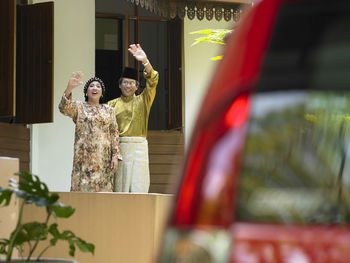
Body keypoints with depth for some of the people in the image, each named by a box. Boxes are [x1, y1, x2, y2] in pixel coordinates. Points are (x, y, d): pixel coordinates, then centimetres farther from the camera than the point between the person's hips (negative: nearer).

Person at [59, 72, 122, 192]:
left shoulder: (108, 110, 14)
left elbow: (114, 134, 10)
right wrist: (69, 89, -31)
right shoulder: (78, 107, 8)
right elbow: (64, 108, -14)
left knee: (103, 190, 0)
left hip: (103, 158, 2)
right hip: (84, 155, -2)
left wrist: (115, 156, -1)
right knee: (82, 187, -7)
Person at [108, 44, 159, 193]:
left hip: (138, 148, 0)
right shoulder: (112, 105, 13)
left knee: (138, 186, -5)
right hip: (118, 147, 0)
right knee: (120, 187, -1)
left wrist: (145, 61, -20)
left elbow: (152, 82, -4)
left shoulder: (142, 101, 11)